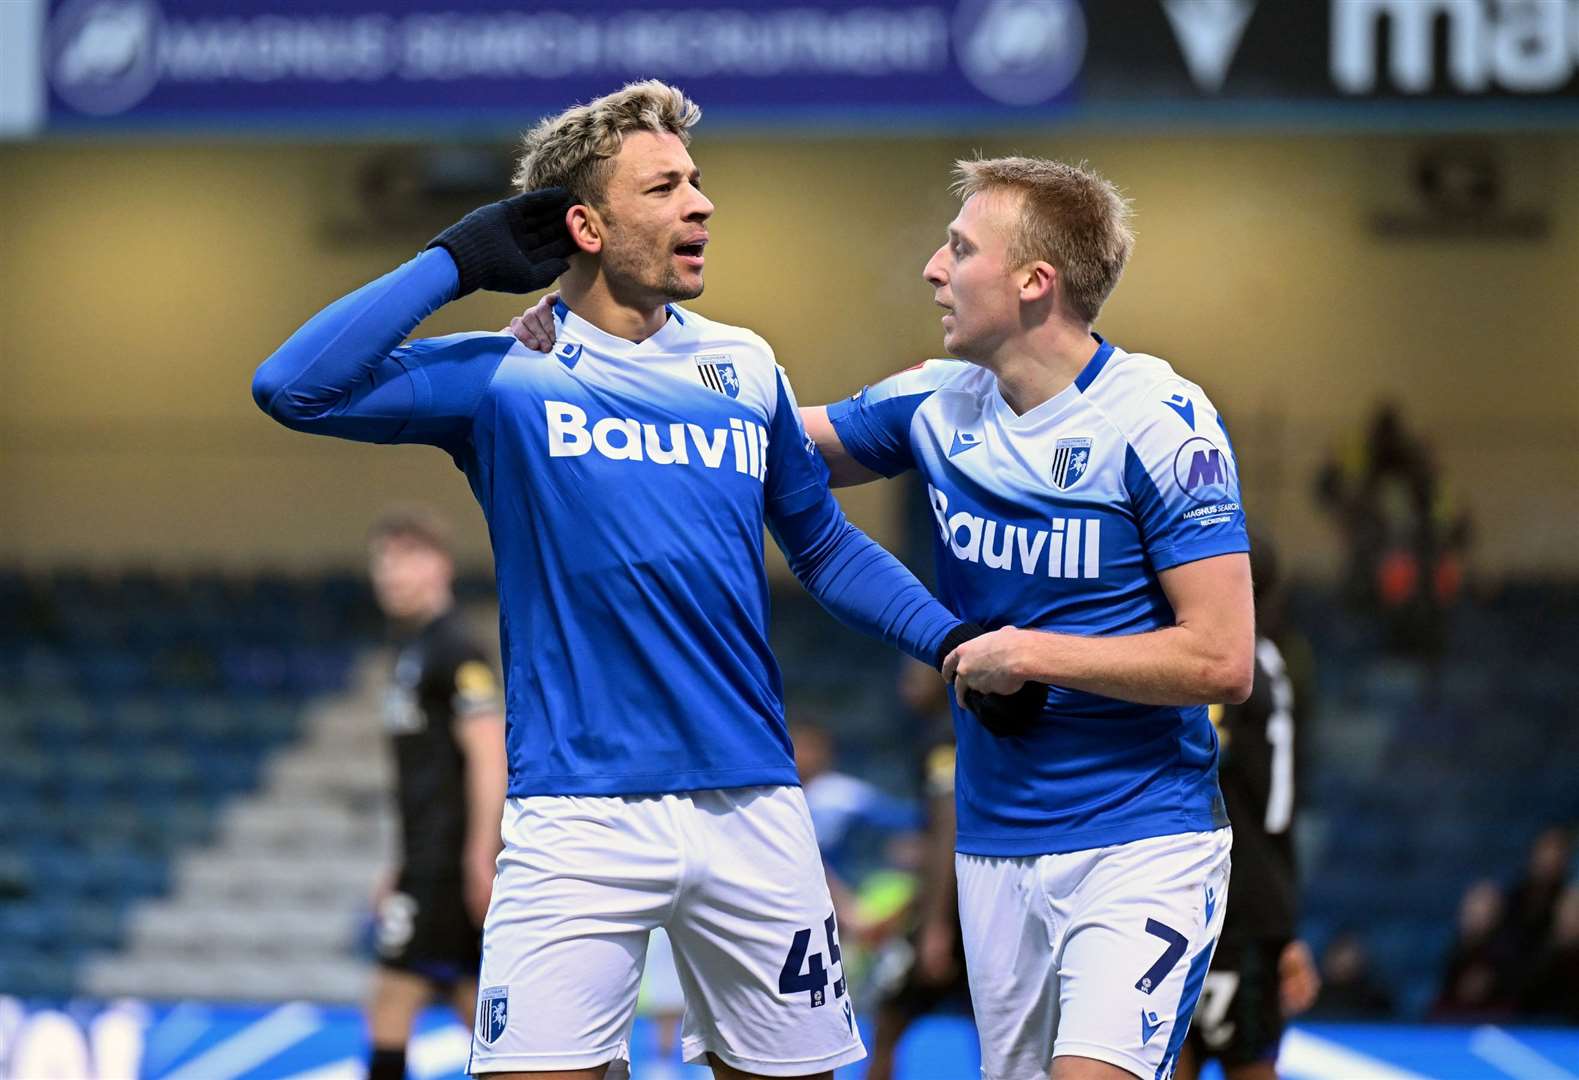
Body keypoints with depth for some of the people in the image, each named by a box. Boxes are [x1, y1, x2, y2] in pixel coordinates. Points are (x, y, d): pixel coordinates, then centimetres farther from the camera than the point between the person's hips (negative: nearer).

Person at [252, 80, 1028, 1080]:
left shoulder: (745, 367, 12)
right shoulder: (505, 377, 0)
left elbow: (824, 545, 23)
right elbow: (296, 388, -12)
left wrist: (955, 642, 9)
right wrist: (458, 261, -7)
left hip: (752, 808, 4)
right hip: (581, 815, -4)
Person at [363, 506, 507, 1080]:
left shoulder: (456, 649, -11)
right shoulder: (411, 647, 17)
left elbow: (490, 756, -17)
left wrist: (480, 859, -22)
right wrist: (406, 869, 23)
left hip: (452, 858, -10)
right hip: (428, 858, 10)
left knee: (392, 1000, -10)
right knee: (476, 1004, 9)